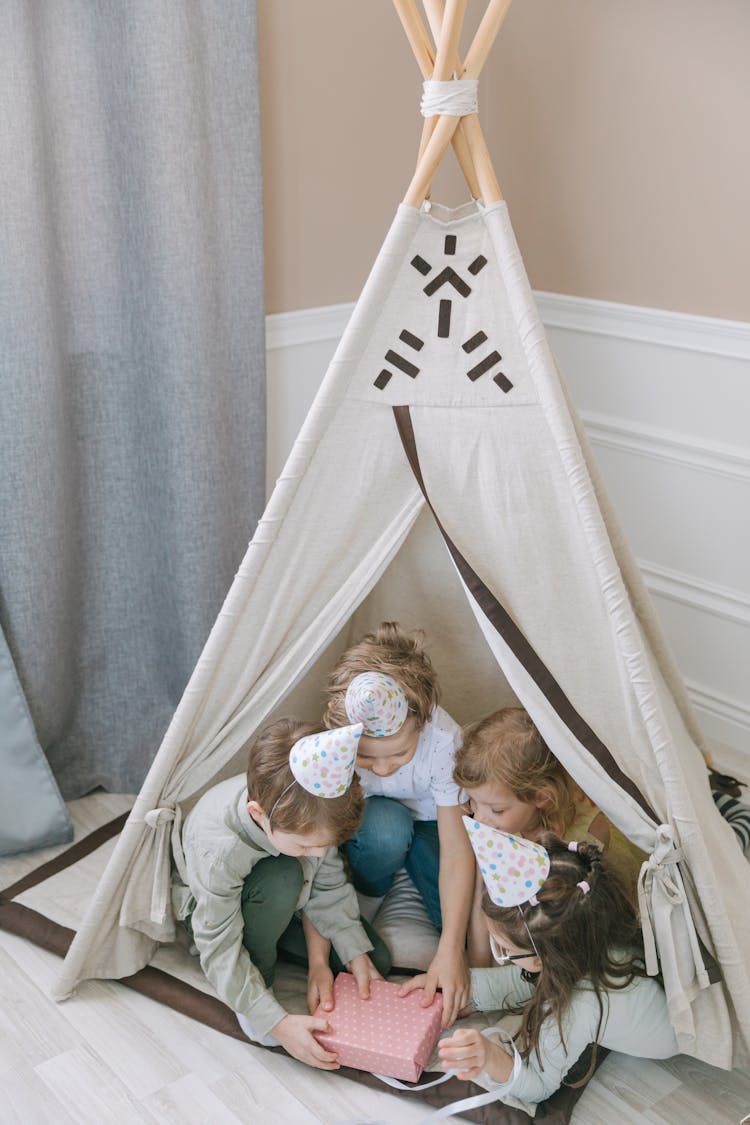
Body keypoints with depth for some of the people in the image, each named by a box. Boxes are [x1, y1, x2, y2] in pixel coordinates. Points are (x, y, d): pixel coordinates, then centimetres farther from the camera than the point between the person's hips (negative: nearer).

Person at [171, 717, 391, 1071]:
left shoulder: (308, 816, -29)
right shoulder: (217, 849, -43)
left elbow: (328, 885, -12)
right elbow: (220, 950, -35)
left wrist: (356, 954, -16)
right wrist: (278, 1023, -36)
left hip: (281, 904, 5)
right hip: (211, 907, -5)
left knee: (375, 959, -7)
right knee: (283, 879, -39)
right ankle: (255, 993, -15)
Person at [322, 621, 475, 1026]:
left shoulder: (443, 740, -36)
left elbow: (456, 850, -30)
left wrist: (450, 950, -38)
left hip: (429, 824, 1)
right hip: (360, 823, 0)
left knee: (471, 929, -23)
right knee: (386, 826, -38)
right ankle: (364, 894, -6)